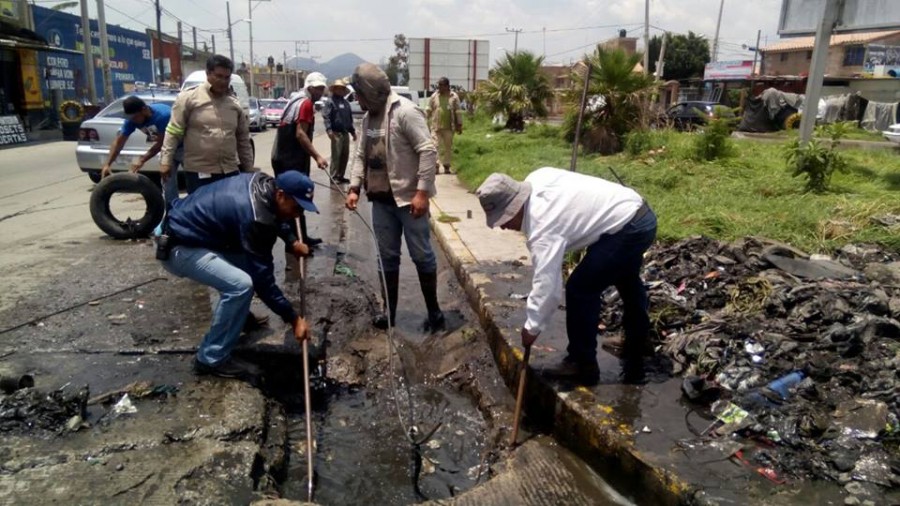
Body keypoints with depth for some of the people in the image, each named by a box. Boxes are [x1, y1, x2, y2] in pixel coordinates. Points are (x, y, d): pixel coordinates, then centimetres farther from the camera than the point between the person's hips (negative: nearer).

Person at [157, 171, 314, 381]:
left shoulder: (264, 184, -3)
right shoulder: (254, 218, -29)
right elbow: (262, 277, -25)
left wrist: (292, 242, 12)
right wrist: (293, 319, -20)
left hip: (189, 229, 10)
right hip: (179, 247, -10)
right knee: (240, 284, -27)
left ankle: (237, 316, 32)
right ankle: (211, 359, -12)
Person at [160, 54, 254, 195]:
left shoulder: (235, 105, 11)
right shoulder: (189, 98, -3)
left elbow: (243, 140, 15)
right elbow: (174, 132, -3)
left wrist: (249, 170, 13)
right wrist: (166, 161, -10)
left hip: (230, 172, 5)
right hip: (198, 172, -4)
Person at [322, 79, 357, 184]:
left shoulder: (346, 103, 17)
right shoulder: (331, 102, -5)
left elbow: (350, 118, 23)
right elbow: (326, 116, -14)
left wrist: (353, 131, 21)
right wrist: (329, 130, -27)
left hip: (346, 133, 7)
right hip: (336, 133, -7)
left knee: (345, 156, 10)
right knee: (336, 156, -8)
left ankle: (340, 176, 19)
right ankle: (334, 177, -2)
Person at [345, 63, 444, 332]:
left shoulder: (406, 112, -14)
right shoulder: (369, 117, 10)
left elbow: (428, 151, -19)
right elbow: (361, 155, 15)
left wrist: (422, 192, -23)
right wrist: (354, 188, 4)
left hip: (408, 198, -7)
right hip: (381, 200, 7)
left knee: (421, 255, 4)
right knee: (387, 257, 13)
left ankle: (433, 310, 18)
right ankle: (389, 310, 24)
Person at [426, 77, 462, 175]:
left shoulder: (454, 97, 0)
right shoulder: (434, 96, 4)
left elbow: (458, 112, 1)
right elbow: (429, 110, 8)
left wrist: (459, 125, -1)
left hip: (448, 127, 0)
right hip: (436, 126, 0)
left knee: (448, 147, 7)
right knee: (436, 146, -5)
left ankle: (447, 167, 17)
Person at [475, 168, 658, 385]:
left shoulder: (543, 227, -26)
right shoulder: (536, 179, -2)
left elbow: (546, 285, -27)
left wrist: (532, 326, -15)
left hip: (628, 229, -11)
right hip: (640, 215, 11)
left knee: (580, 290, -9)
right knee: (626, 279, 30)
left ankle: (582, 365, 6)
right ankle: (639, 344, 52)